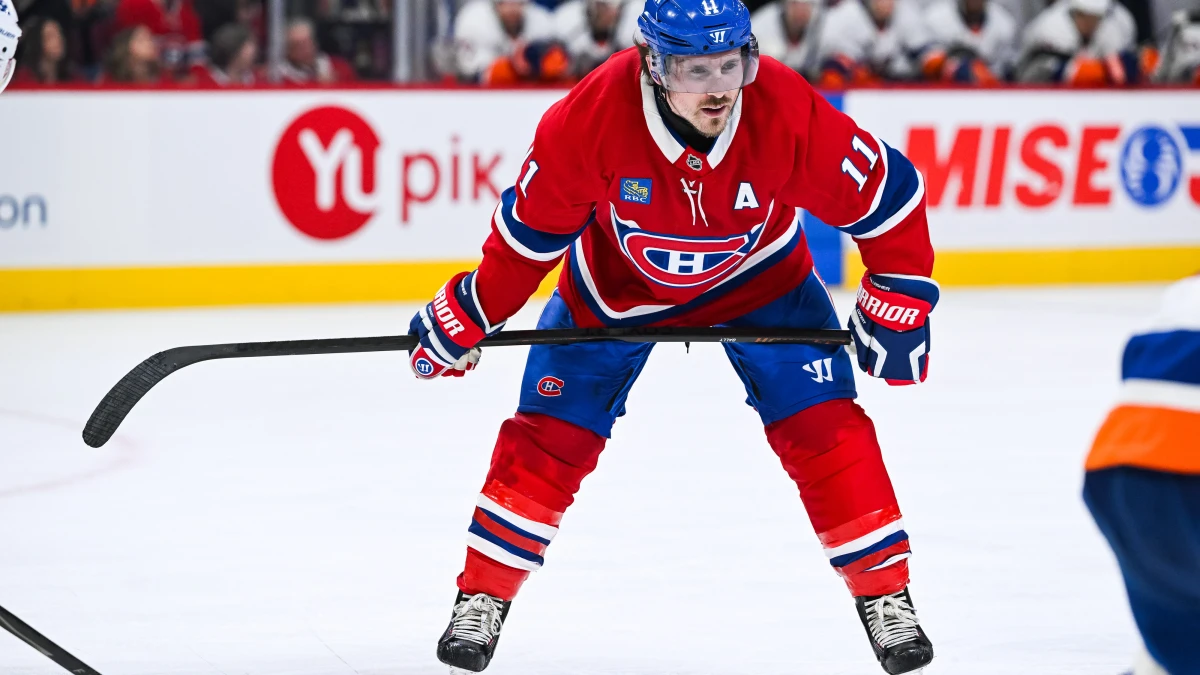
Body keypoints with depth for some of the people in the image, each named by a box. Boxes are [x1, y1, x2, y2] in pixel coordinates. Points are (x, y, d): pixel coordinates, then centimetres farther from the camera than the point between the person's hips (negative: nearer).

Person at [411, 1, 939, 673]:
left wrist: (899, 301, -20)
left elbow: (891, 191, -20)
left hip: (758, 274, 0)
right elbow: (533, 223, -18)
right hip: (617, 282, 0)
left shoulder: (790, 112, -35)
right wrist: (469, 314, -13)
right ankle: (484, 595, 11)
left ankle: (885, 594, 3)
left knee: (824, 427, -10)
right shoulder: (592, 115, -35)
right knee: (552, 432, -4)